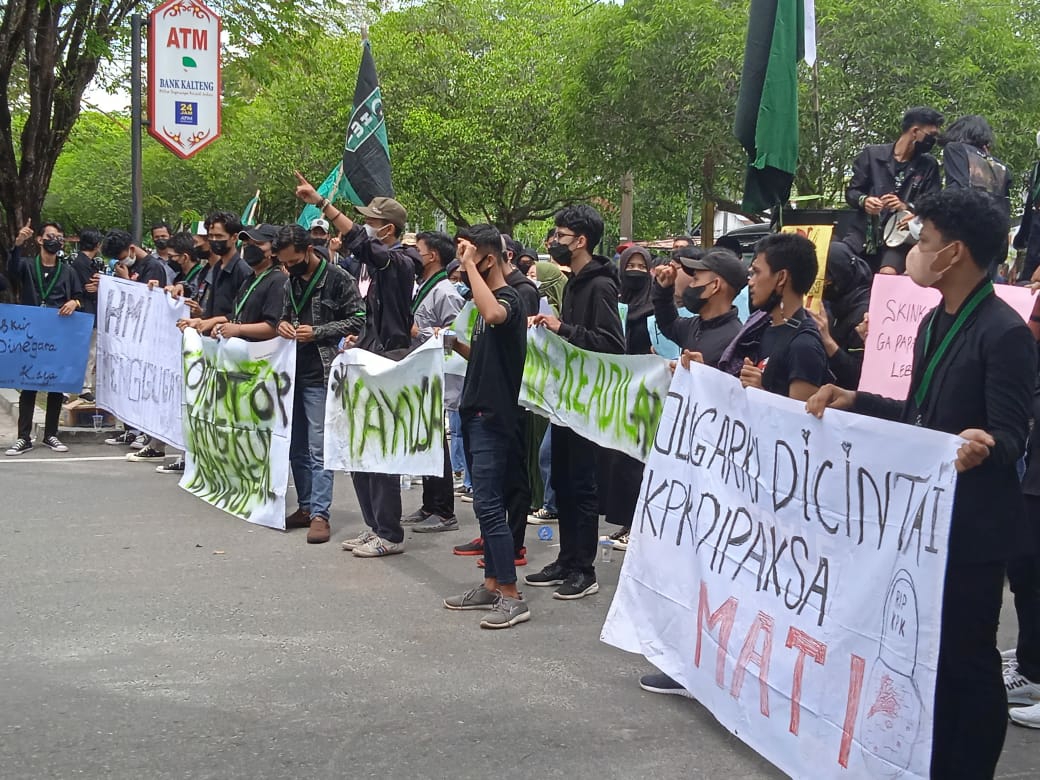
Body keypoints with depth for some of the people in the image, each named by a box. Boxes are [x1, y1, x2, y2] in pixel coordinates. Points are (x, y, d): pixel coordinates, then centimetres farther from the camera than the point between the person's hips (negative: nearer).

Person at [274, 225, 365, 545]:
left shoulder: (339, 279, -8)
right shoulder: (290, 282, 14)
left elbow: (357, 320, -8)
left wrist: (317, 332, -15)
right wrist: (283, 325, 3)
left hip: (320, 376, -7)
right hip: (292, 373, 8)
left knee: (318, 447, -9)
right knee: (296, 447, 12)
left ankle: (320, 514, -8)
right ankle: (306, 507, 21)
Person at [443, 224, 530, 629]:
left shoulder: (510, 298, -14)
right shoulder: (486, 299, 15)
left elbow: (494, 314, -40)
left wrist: (470, 265, -31)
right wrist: (457, 345, 10)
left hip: (493, 416, -10)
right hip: (476, 412, 10)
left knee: (488, 503, -11)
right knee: (486, 503, 12)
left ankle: (512, 597, -9)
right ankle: (491, 585, 19)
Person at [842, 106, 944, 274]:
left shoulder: (928, 166, 8)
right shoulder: (873, 154, 6)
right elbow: (851, 192, 9)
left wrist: (906, 207, -18)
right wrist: (863, 201, -14)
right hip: (863, 234, 1)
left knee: (887, 275, -30)